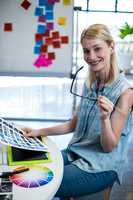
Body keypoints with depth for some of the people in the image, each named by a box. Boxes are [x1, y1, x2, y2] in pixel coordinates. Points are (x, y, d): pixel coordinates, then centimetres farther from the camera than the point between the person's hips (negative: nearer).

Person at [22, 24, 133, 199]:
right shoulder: (90, 84, 2)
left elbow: (109, 147, -16)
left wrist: (105, 118, -34)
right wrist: (39, 132, 3)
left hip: (102, 166, -6)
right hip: (75, 153, 6)